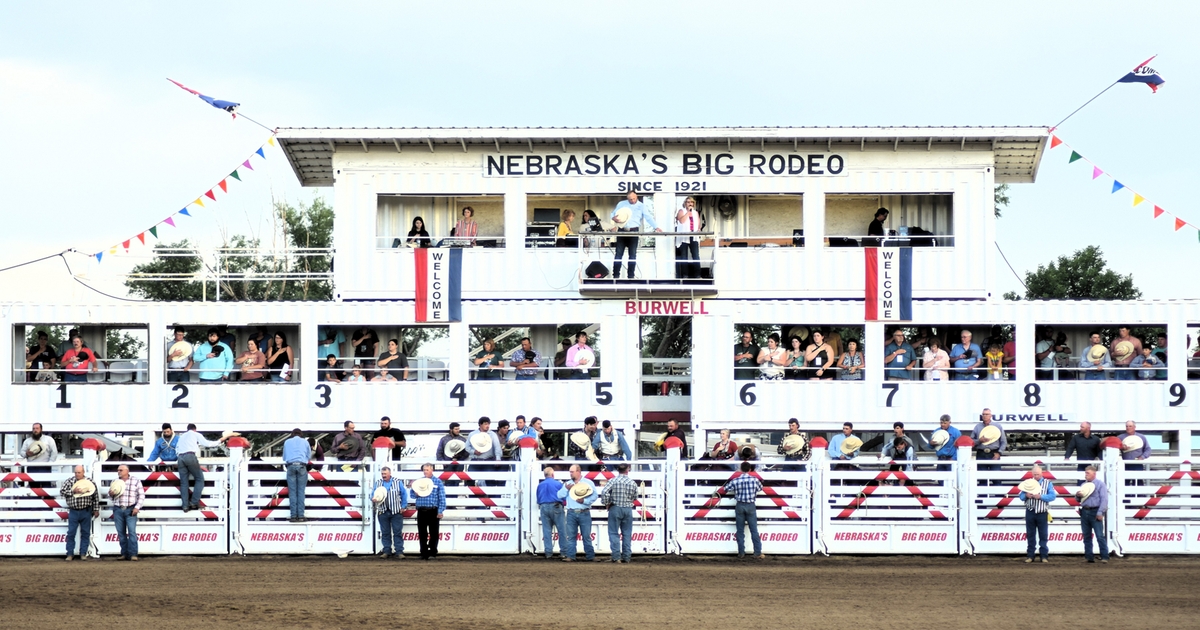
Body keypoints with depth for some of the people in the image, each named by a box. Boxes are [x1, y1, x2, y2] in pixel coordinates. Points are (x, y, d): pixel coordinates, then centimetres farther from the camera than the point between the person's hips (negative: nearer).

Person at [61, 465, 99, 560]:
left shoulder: (89, 482, 3)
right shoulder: (69, 481, 3)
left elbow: (96, 496, 6)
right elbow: (61, 492, -2)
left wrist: (96, 509, 4)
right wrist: (73, 491, -15)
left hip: (86, 512, 0)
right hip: (73, 512, 0)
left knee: (85, 533, 4)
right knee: (71, 533, -1)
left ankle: (83, 553, 12)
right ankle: (70, 554, 6)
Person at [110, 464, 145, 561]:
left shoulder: (136, 481, 3)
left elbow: (141, 495, 2)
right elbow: (112, 498, 22)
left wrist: (137, 507, -8)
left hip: (130, 510, -4)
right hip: (118, 509, 4)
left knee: (132, 531, -12)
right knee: (121, 532, 2)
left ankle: (133, 554, -14)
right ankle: (124, 554, 6)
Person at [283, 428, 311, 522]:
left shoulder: (287, 442, 18)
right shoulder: (305, 442, 17)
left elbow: (284, 457, 25)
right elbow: (309, 456, 24)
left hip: (290, 466, 0)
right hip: (301, 466, 0)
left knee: (292, 492, -1)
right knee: (301, 492, -1)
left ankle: (293, 516, -7)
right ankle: (301, 516, -8)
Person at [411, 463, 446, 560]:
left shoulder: (438, 482, 2)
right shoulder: (418, 481, 13)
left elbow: (442, 498, -1)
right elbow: (413, 496, 15)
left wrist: (440, 511, -9)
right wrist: (415, 490, -8)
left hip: (433, 511, -3)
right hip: (421, 511, 3)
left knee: (433, 533, 0)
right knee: (422, 534, 5)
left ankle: (432, 553, 5)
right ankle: (424, 553, 11)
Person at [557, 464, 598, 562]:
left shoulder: (588, 482, 5)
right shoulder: (568, 484, 17)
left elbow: (594, 496, -4)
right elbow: (560, 495, 9)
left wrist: (584, 501, -16)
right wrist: (566, 489, -6)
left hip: (584, 513, -3)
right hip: (571, 513, 3)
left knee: (587, 535, -1)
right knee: (570, 536, 0)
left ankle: (590, 556, 4)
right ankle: (570, 556, 2)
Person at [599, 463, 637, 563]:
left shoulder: (613, 481, -8)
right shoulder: (632, 483, 0)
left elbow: (604, 492, -19)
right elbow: (635, 498, 8)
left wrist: (606, 503, -5)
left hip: (615, 508, -2)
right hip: (628, 509, 2)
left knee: (614, 533, 2)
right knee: (627, 534, 9)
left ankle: (616, 557, -5)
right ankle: (626, 557, 10)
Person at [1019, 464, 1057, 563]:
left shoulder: (1047, 483, 3)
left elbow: (1052, 496, -8)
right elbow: (1020, 496, 7)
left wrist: (1040, 497, -20)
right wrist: (1026, 496, -16)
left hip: (1042, 513, -2)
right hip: (1030, 513, 2)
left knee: (1043, 535, 1)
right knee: (1030, 534, 5)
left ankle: (1044, 556, 5)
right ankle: (1030, 555, 9)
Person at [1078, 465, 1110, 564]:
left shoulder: (1100, 484, 0)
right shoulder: (1084, 484, 19)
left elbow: (1104, 499, -8)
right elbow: (1078, 500, 24)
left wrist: (1100, 512, -16)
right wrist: (1077, 495, 0)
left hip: (1095, 512, -6)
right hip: (1084, 512, 7)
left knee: (1100, 536, -10)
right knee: (1086, 536, 6)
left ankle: (1104, 557, -11)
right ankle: (1089, 556, 10)